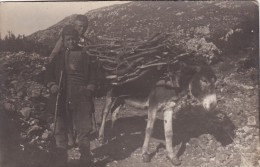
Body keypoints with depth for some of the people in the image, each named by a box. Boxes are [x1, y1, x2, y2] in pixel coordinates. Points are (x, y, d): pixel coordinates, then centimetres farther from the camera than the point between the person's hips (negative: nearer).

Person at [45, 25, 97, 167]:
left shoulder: (85, 55, 7)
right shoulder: (58, 55, 10)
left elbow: (92, 73, 10)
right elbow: (49, 72, 12)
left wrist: (90, 88, -3)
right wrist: (51, 85, -5)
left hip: (81, 97, -1)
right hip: (61, 97, 2)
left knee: (82, 127, 1)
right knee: (61, 127, 7)